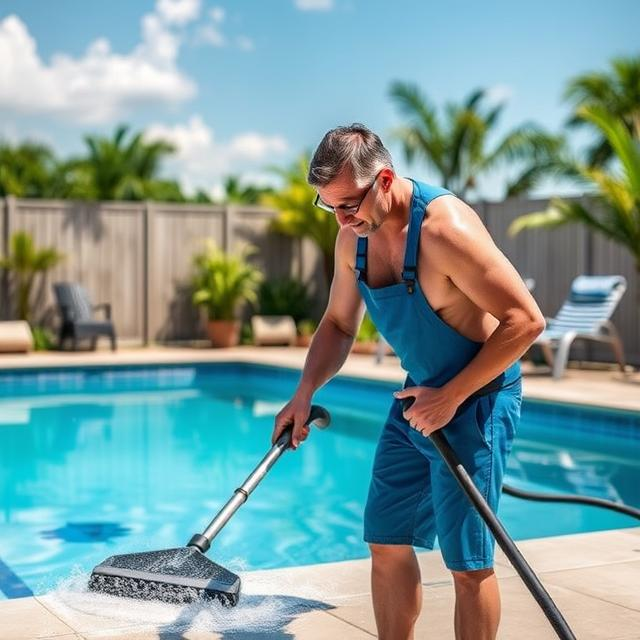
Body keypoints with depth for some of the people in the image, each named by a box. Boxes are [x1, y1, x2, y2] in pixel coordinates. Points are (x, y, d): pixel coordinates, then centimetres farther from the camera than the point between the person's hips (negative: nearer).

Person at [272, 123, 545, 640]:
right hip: (419, 396, 8)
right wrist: (304, 394, -1)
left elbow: (526, 320, -25)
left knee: (468, 562, -2)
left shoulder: (444, 226, -25)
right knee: (387, 543, 12)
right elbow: (338, 325, 13)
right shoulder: (353, 236, -1)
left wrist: (451, 396, -22)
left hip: (477, 400, -8)